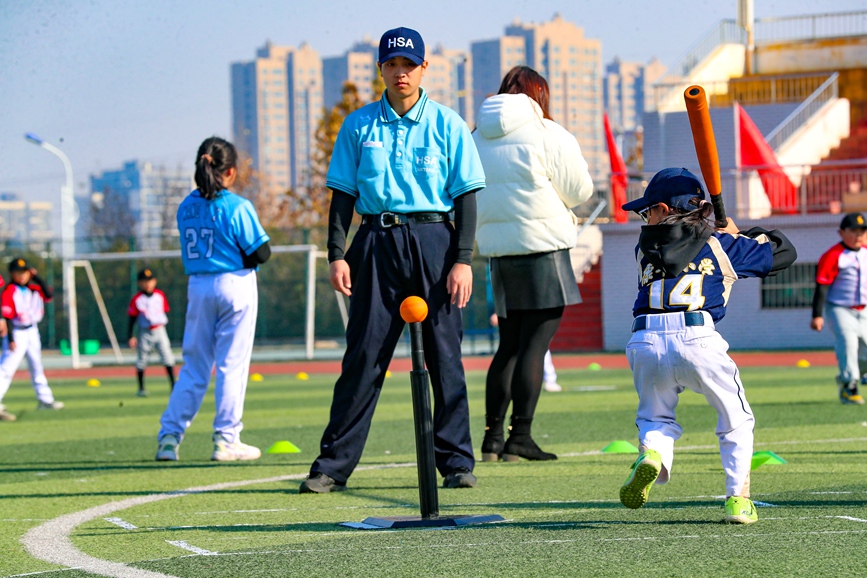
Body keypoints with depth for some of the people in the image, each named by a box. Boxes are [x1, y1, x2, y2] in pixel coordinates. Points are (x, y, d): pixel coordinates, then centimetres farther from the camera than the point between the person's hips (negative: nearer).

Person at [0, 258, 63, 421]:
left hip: (32, 332, 7)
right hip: (17, 333, -7)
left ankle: (45, 400, 33)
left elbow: (48, 296, -9)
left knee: (36, 365, 20)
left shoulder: (34, 288, 5)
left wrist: (37, 278, -11)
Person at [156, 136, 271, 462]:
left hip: (197, 287, 5)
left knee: (193, 365, 10)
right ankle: (226, 440, 3)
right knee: (232, 365, 2)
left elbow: (190, 250, 12)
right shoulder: (238, 208, -12)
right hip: (235, 285, -5)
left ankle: (169, 436, 4)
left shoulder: (186, 208, 5)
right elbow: (261, 253, -10)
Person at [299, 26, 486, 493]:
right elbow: (343, 194, 11)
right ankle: (333, 465, 0)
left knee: (444, 354, -1)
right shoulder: (358, 126, 9)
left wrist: (463, 260, -6)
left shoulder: (447, 125, 5)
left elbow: (466, 196, 3)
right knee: (363, 355, -2)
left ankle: (456, 462, 6)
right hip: (377, 243, 1)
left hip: (434, 240, -1)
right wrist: (337, 254, 0)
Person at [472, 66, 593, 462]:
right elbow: (580, 191, 0)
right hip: (542, 246, -6)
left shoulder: (477, 139, 11)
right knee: (535, 343, -5)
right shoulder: (548, 135, -6)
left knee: (510, 345, 14)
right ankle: (520, 436, -10)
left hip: (498, 250, 6)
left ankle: (492, 435, 12)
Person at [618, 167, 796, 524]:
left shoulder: (645, 248, 21)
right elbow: (784, 252, 24)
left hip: (645, 343, 2)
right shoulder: (722, 245, 16)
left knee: (655, 418, 24)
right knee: (735, 421, 18)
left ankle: (650, 454, -8)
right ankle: (738, 499, 9)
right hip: (698, 341, -2)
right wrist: (740, 234, 37)